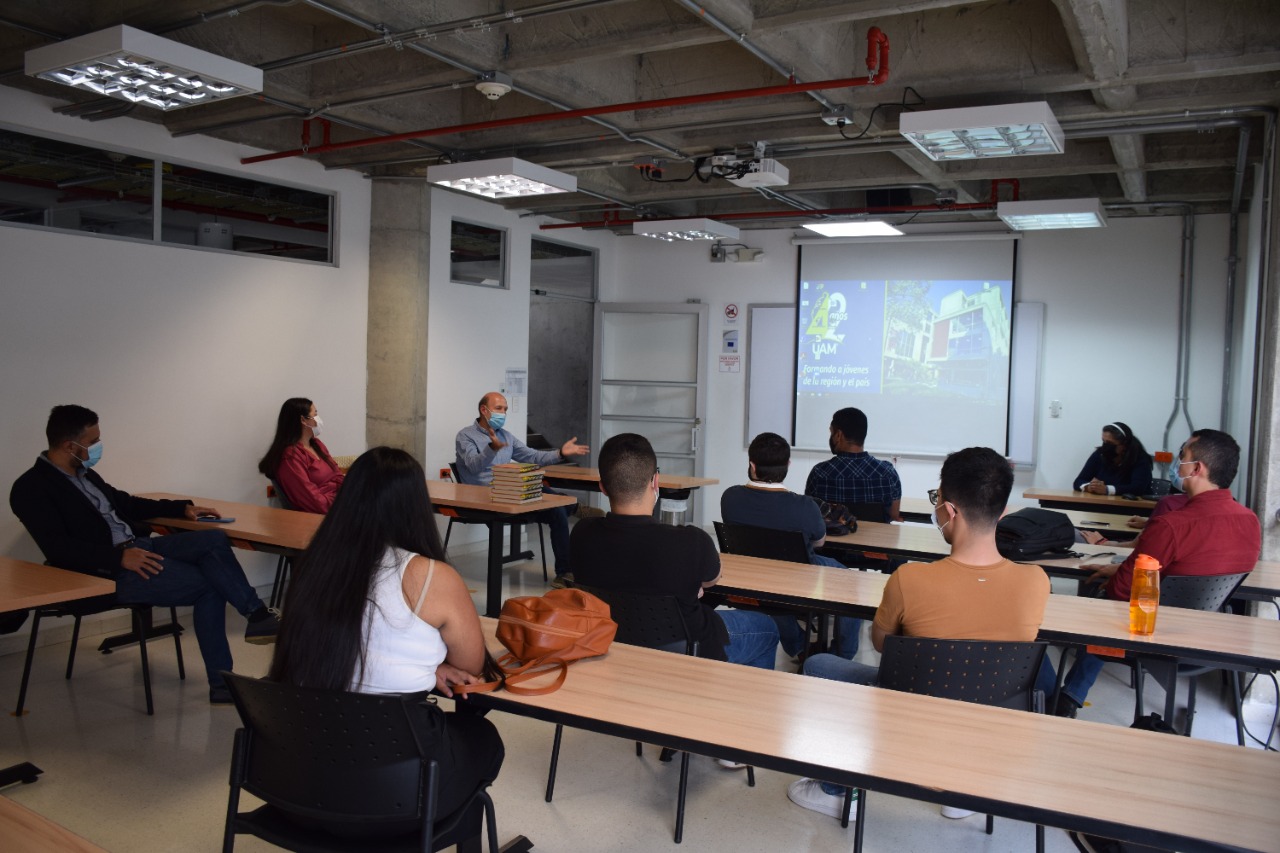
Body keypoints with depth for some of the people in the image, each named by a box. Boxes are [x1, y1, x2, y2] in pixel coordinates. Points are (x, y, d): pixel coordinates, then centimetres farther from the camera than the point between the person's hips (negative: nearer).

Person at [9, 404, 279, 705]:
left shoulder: (84, 474, 16)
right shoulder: (31, 488, -9)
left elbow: (125, 504, 29)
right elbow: (57, 547, -19)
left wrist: (183, 508, 22)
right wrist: (119, 557, -28)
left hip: (137, 545, 8)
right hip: (105, 570, -8)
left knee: (214, 540, -13)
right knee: (208, 584, -22)